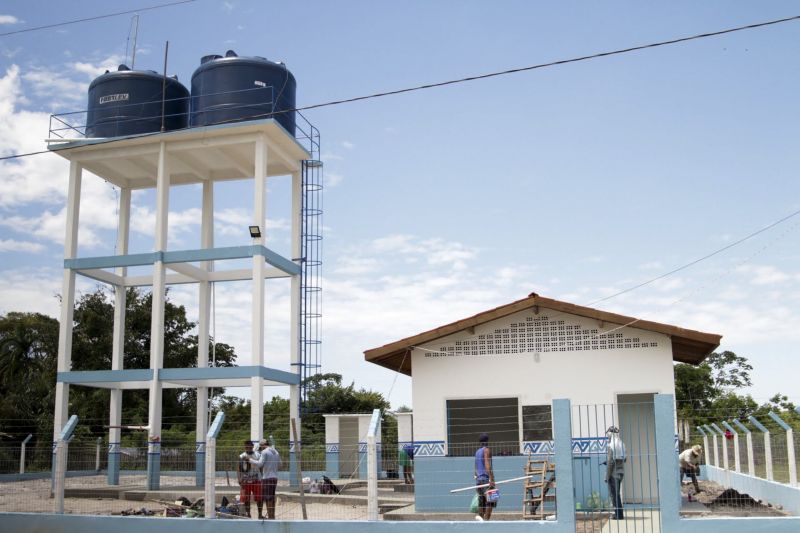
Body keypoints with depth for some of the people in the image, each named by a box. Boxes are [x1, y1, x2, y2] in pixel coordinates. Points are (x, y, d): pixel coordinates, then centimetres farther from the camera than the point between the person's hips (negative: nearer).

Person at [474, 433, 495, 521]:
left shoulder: (477, 452, 18)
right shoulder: (486, 450, -5)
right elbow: (487, 465, -17)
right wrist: (491, 479, -23)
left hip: (478, 479, 8)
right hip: (486, 478, -8)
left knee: (482, 502, 10)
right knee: (490, 501, -9)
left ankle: (480, 517, 2)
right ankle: (486, 520, -17)